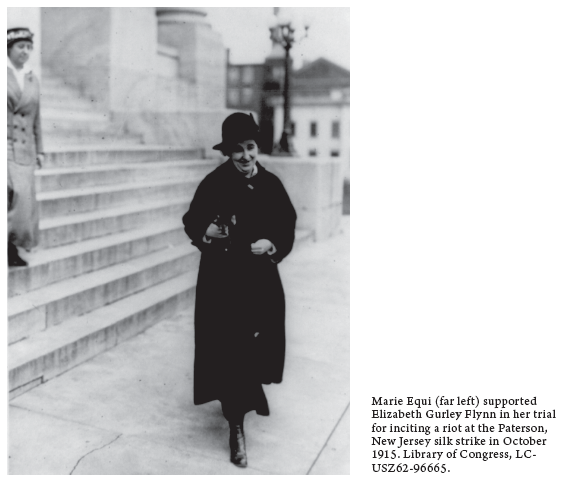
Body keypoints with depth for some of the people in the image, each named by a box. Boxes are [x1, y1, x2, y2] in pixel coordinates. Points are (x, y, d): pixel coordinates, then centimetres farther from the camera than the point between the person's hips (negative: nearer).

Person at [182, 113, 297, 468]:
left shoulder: (271, 184, -1)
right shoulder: (214, 184, -8)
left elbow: (288, 226, 4)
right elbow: (192, 221, -1)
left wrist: (273, 245, -14)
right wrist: (205, 232, -21)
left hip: (261, 278, 3)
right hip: (223, 278, -3)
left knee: (257, 343, 16)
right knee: (229, 350, -3)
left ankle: (252, 394, 46)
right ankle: (236, 426, 8)